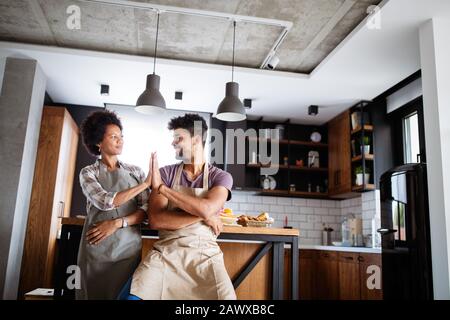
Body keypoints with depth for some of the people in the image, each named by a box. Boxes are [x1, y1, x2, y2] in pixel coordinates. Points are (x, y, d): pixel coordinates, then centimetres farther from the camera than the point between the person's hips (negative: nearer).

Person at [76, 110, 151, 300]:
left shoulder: (135, 171, 8)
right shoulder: (88, 173, 3)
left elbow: (147, 209, 0)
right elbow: (105, 202, -15)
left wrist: (117, 223, -15)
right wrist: (146, 183, -14)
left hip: (128, 248, 1)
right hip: (96, 248, -1)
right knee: (94, 294, 6)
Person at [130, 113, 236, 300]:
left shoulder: (221, 177, 2)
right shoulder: (165, 173, 6)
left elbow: (206, 209, -18)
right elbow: (156, 220, -5)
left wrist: (161, 188, -9)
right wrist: (202, 216, -12)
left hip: (205, 253, -1)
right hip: (165, 251, 1)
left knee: (227, 296, -23)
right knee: (133, 296, -21)